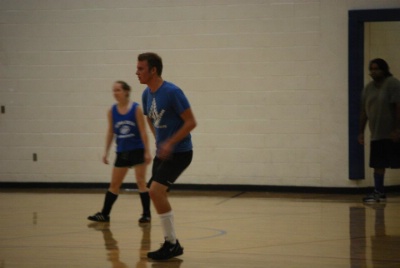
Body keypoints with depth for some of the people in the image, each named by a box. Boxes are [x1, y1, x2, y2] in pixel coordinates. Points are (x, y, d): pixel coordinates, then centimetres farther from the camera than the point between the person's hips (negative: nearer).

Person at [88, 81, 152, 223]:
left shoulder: (136, 109, -10)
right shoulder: (112, 111, 1)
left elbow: (143, 132, -9)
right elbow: (110, 132, 7)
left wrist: (147, 151, -13)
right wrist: (106, 152, 3)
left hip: (138, 150, -4)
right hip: (122, 152, 4)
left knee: (141, 182, -3)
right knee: (114, 184, 8)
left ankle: (146, 214, 5)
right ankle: (104, 214, 14)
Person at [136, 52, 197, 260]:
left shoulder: (172, 92, -19)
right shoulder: (147, 94, 5)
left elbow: (191, 122, -19)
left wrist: (169, 143, -22)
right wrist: (159, 142, 15)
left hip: (180, 152, -9)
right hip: (162, 152, 9)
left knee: (156, 190, -21)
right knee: (157, 195, 9)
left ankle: (171, 243, -9)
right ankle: (172, 244, 22)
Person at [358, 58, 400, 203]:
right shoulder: (368, 88, 12)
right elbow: (364, 112, 16)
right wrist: (361, 132, 13)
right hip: (377, 135, 6)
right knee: (378, 164, 8)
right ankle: (379, 192, 16)